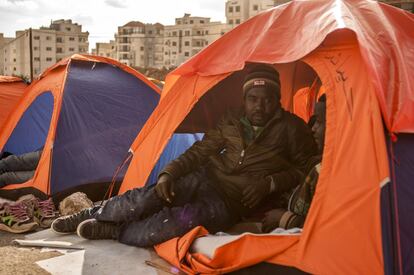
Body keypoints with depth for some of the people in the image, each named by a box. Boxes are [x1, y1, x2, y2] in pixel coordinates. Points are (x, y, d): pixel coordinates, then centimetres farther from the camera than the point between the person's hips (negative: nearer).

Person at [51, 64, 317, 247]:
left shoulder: (291, 129, -5)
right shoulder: (232, 122, 7)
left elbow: (304, 168, 0)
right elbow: (200, 150, 8)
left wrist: (270, 183, -15)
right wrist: (168, 173, -7)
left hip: (231, 202, -4)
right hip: (205, 179, 4)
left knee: (186, 218, -35)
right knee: (151, 196, -23)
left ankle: (114, 231, -19)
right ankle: (91, 215, -4)